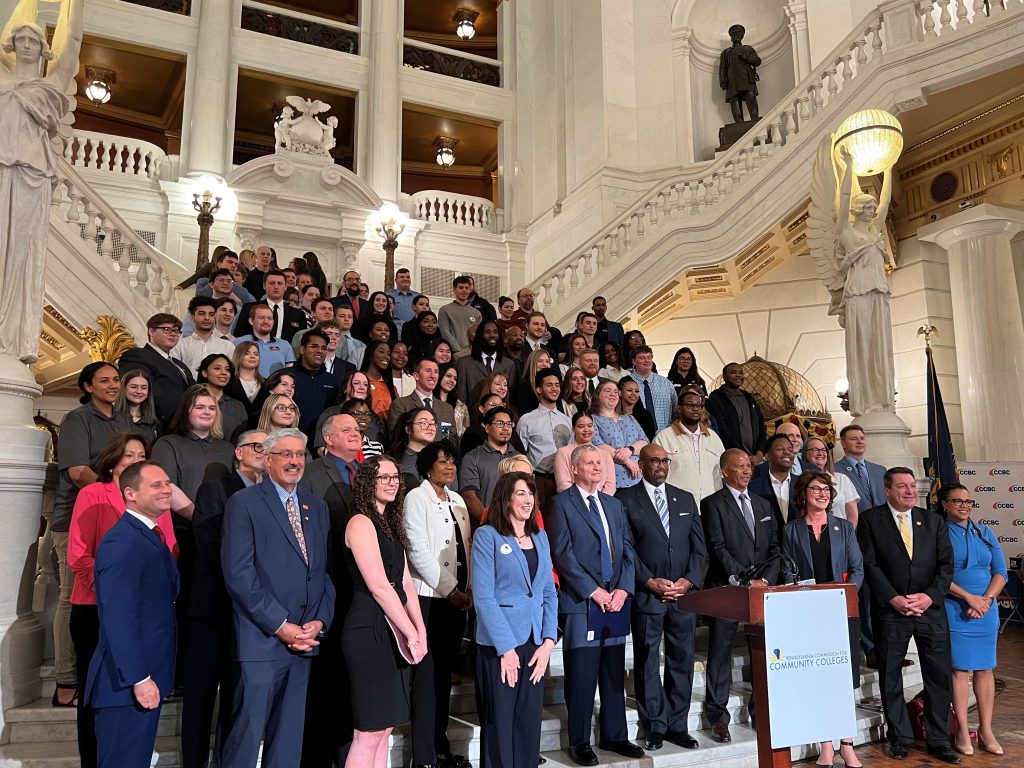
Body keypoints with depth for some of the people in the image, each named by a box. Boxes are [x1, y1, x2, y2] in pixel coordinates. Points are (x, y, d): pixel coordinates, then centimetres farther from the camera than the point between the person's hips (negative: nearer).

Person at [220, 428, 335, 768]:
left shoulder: (317, 507, 14)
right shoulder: (244, 503, -4)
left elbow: (326, 571, 14)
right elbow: (238, 574, -12)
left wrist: (320, 621, -1)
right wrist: (280, 625, -14)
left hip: (304, 639, 6)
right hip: (262, 640, -5)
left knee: (289, 739, 13)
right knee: (247, 735, 0)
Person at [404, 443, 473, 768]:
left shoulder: (457, 500, 14)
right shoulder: (416, 498, -6)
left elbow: (466, 546, 14)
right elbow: (417, 550, -13)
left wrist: (467, 589, 3)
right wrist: (450, 589, -13)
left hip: (458, 597, 6)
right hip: (429, 596, -6)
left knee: (445, 672, 12)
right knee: (427, 674, -3)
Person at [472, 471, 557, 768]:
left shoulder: (540, 537, 11)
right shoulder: (487, 536, -6)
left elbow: (549, 593, 10)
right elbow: (483, 597, -12)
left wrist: (549, 641, -1)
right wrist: (506, 648, -15)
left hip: (535, 643, 5)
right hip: (498, 645, -5)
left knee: (530, 721, 11)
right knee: (499, 723, 4)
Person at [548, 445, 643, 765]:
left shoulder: (614, 504, 16)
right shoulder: (562, 503, -2)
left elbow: (628, 549, 12)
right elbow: (563, 553, -9)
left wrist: (623, 589, -2)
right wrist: (594, 591, -12)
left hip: (616, 599, 5)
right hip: (581, 601, -5)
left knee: (615, 673, 11)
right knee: (581, 675, 1)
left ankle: (614, 736, 24)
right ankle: (579, 742, 14)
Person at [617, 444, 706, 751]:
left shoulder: (686, 499, 13)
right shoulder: (625, 500, -1)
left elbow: (699, 546, 10)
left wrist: (688, 580, -3)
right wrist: (650, 582, -12)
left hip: (684, 595, 4)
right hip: (646, 595, -4)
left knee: (682, 661, 9)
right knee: (648, 663, 4)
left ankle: (677, 725, 20)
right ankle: (655, 727, 15)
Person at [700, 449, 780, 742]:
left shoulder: (762, 504, 16)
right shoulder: (712, 504, -3)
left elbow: (774, 548, 11)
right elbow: (718, 549, -11)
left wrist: (765, 579, -5)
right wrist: (746, 581, -16)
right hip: (725, 590, -5)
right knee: (720, 653, 1)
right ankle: (718, 718, 10)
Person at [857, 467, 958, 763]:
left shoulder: (934, 521, 10)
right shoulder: (870, 520, -1)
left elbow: (946, 563, 4)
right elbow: (869, 564, -6)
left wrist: (929, 596, -10)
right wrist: (893, 599, -14)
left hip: (931, 608, 2)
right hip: (890, 610, -2)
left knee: (940, 676, 5)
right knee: (890, 677, 6)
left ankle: (939, 741, 20)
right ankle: (900, 738, 21)